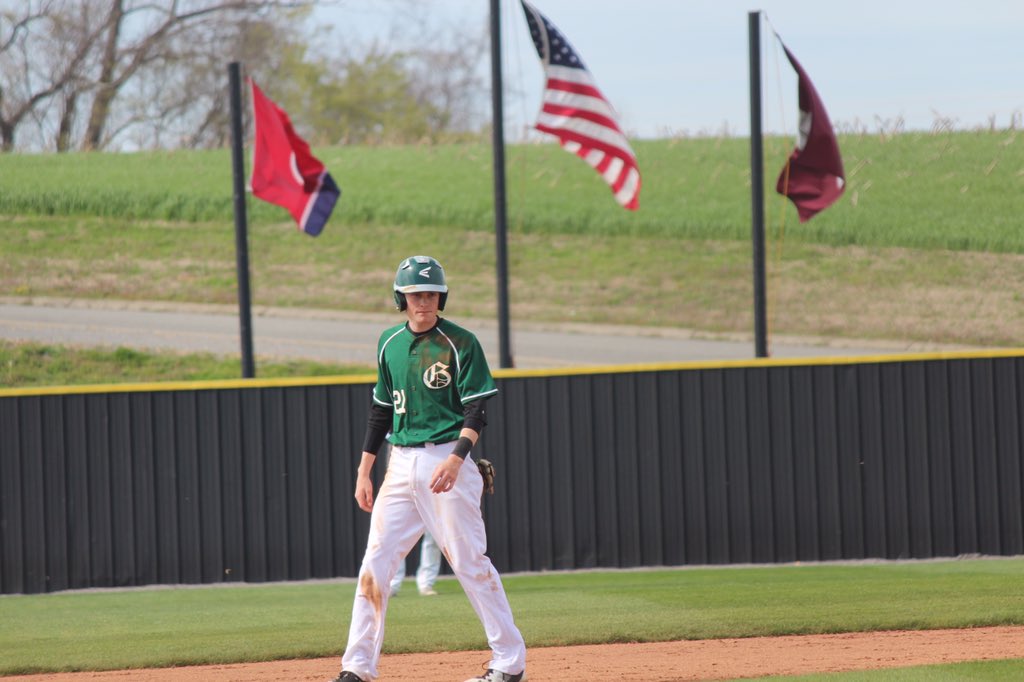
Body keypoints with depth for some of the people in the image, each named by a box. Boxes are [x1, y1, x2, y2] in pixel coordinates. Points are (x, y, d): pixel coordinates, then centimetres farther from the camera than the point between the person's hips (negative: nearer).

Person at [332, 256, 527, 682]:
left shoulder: (460, 343, -6)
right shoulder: (390, 343, 12)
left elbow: (476, 412, -10)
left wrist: (455, 460, -25)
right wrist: (364, 471, 15)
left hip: (447, 460, -6)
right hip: (401, 464, 6)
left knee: (469, 562, -5)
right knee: (375, 563, 0)